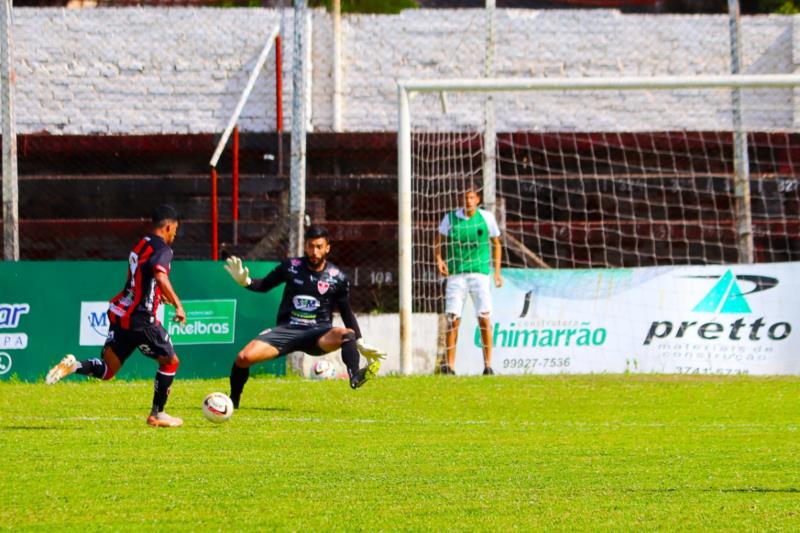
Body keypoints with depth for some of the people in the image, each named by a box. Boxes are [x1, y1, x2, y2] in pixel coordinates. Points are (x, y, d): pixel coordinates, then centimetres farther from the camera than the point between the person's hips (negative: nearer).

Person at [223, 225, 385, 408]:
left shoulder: (337, 278, -1)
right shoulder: (291, 266, 1)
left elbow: (347, 313, 9)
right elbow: (264, 285, 14)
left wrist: (361, 345, 3)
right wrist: (245, 282, -6)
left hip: (318, 333, -1)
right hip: (286, 330, 1)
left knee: (346, 334, -35)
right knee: (244, 357, -19)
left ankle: (355, 377, -54)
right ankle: (233, 401, 5)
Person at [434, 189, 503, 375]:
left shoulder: (487, 218, 2)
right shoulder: (450, 218, 1)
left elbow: (496, 243, 13)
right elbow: (438, 239, 14)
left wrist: (497, 272, 9)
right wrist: (439, 259, -4)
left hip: (480, 273, 0)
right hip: (456, 274, 0)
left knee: (484, 317, -8)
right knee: (453, 318, -6)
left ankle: (488, 365, -3)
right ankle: (450, 365, -3)